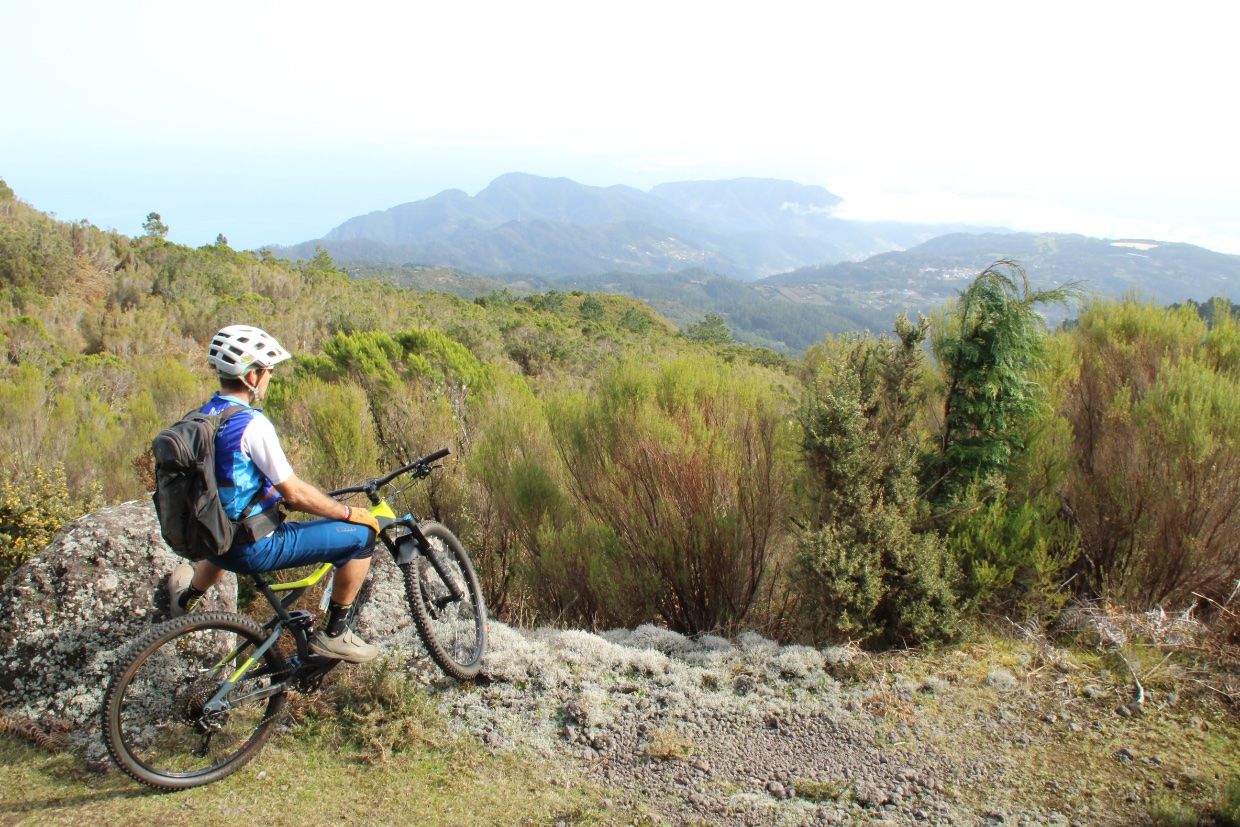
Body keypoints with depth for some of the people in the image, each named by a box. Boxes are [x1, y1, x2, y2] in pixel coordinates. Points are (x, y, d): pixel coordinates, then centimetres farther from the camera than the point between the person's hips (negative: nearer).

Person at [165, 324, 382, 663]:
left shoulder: (203, 416, 4)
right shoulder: (252, 424, -22)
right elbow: (294, 493, -21)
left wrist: (278, 497, 23)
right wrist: (349, 512, -9)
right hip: (256, 548, -9)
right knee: (361, 535, -6)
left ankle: (187, 596, 57)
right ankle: (333, 634, 4)